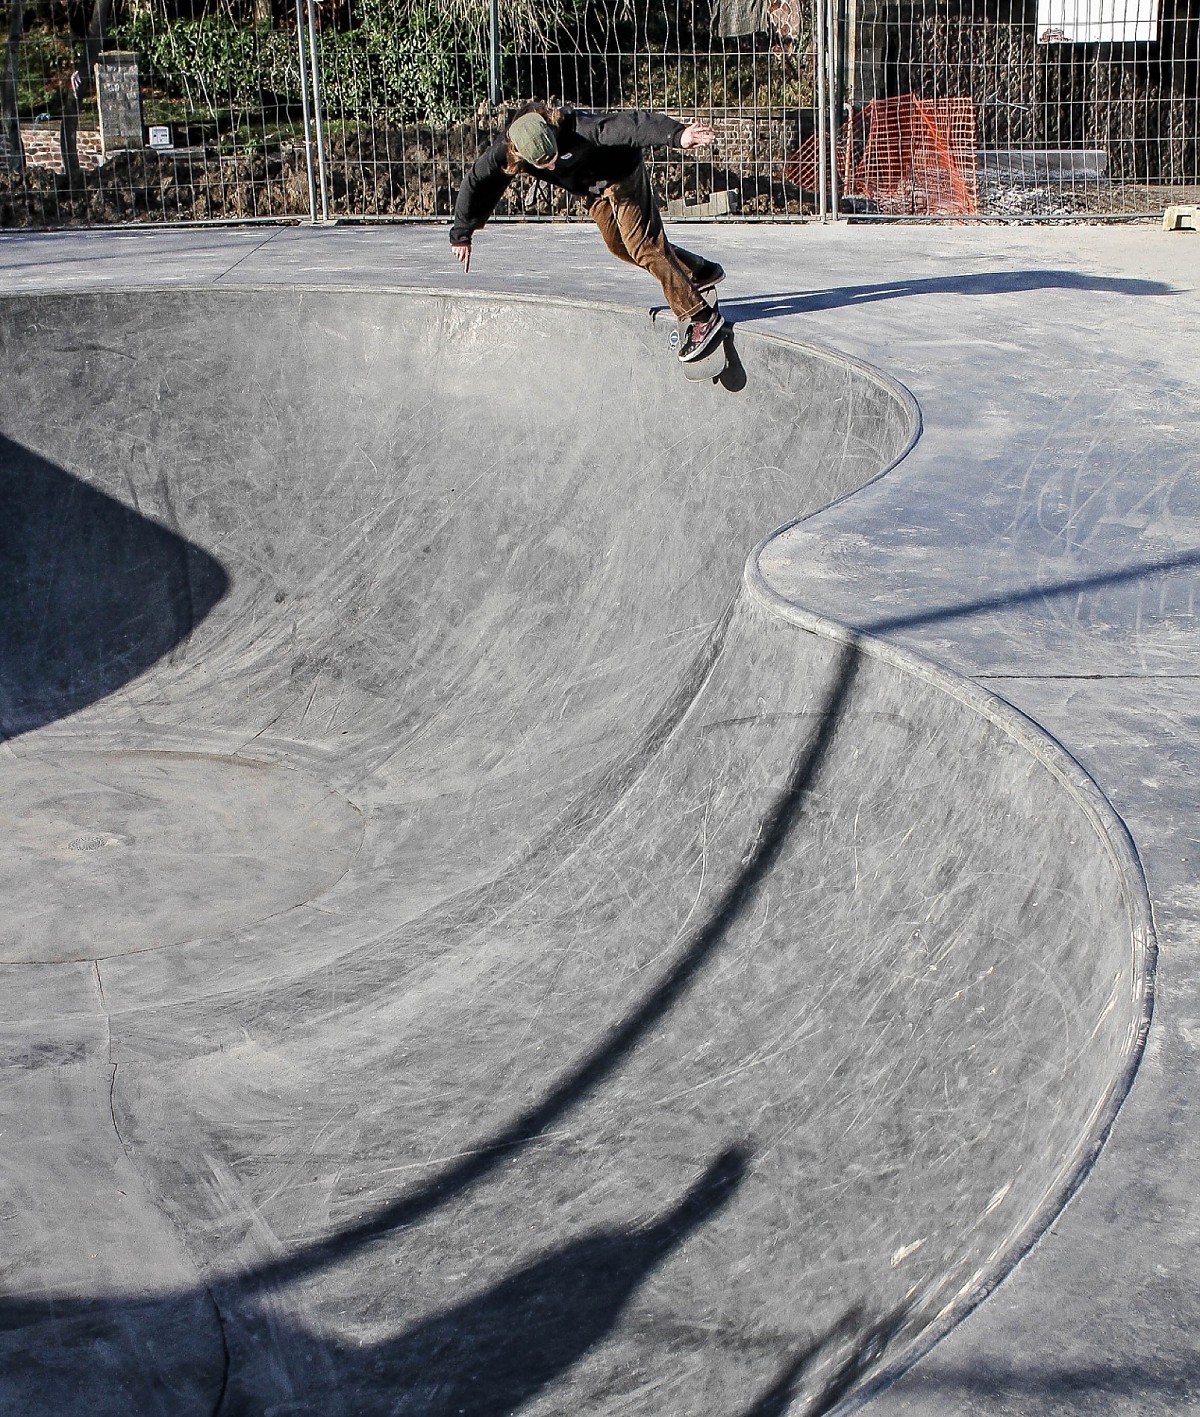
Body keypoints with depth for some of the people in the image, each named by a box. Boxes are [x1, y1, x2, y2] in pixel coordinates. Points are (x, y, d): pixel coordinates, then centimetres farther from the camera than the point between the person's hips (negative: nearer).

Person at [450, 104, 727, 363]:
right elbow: (475, 184, -7)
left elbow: (628, 126, -50)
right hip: (593, 191, 7)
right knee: (619, 245, 13)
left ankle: (699, 317, -14)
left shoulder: (575, 128, -40)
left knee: (644, 246, -16)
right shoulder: (505, 153, -23)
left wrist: (678, 134, -64)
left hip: (623, 175, -7)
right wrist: (461, 234, 2)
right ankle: (699, 271, 27)